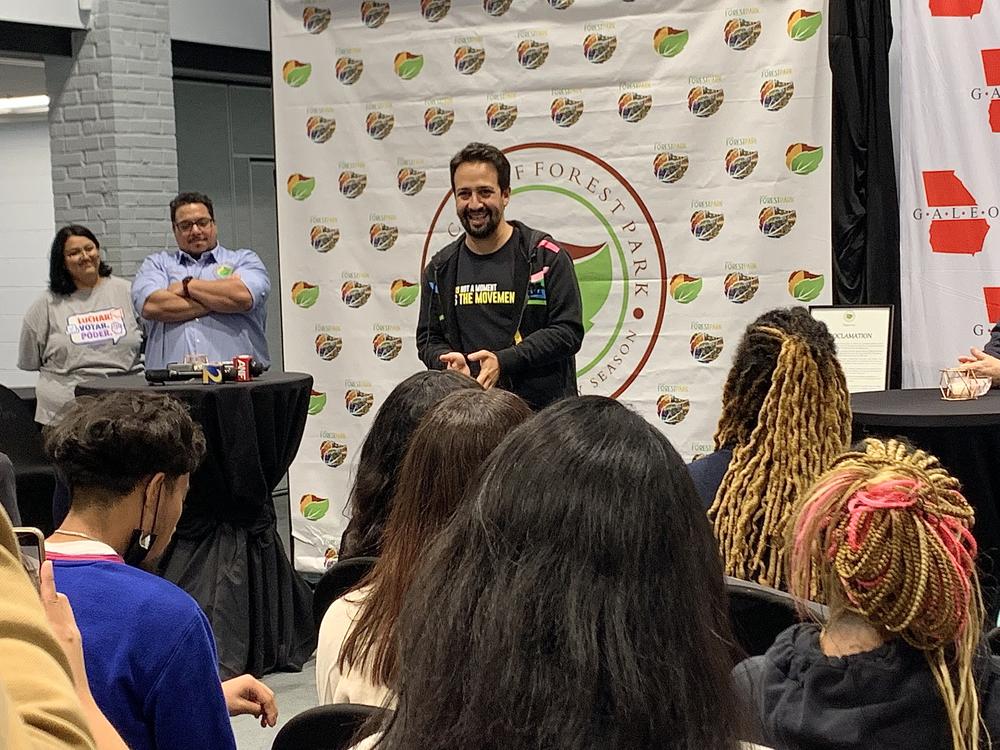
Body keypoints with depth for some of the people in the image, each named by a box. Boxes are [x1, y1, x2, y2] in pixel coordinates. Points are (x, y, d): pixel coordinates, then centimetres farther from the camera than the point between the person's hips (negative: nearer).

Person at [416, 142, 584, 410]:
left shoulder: (545, 256, -1)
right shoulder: (440, 269, 12)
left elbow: (568, 330, -7)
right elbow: (428, 339, 15)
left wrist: (504, 361, -18)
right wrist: (448, 360, -9)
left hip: (541, 407, -3)